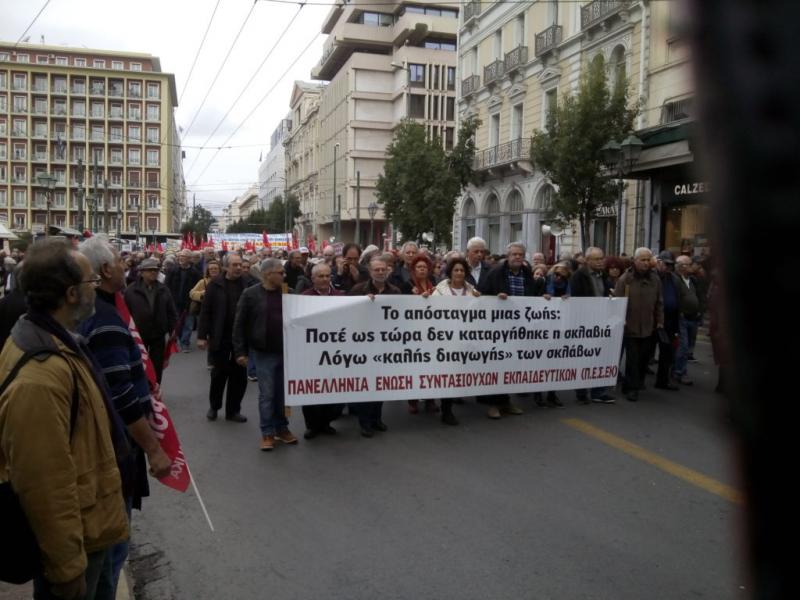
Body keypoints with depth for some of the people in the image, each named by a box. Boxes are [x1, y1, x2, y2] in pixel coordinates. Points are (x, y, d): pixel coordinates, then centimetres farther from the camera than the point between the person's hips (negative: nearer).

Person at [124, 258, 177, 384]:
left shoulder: (164, 290, 2)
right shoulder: (131, 290, -6)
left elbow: (172, 313, 4)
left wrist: (173, 333, -1)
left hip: (158, 336, 2)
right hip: (138, 336, -2)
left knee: (157, 368, 10)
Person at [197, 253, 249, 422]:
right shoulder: (216, 284, -4)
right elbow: (206, 311, -4)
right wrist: (202, 335, -8)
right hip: (220, 337, -1)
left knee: (239, 375, 7)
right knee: (219, 373, 10)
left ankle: (233, 410, 22)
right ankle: (214, 406, 30)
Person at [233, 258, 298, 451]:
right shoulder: (250, 294, -6)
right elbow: (239, 325, -3)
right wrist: (240, 351, -6)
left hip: (286, 352, 3)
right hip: (263, 353, -3)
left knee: (282, 393, 12)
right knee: (266, 394, 2)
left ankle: (282, 429, 25)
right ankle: (267, 433, 14)